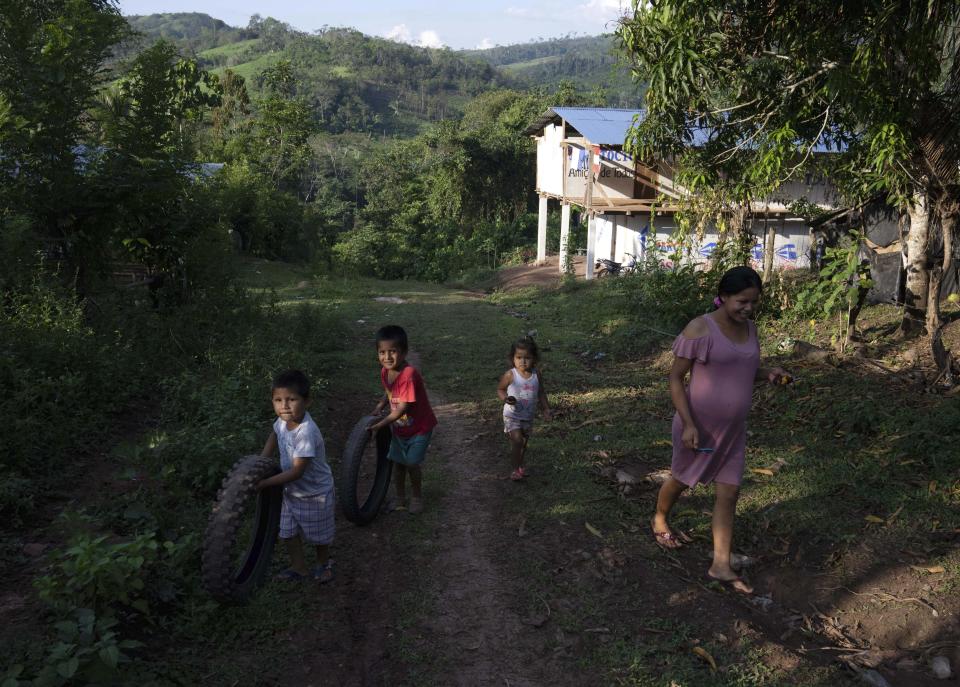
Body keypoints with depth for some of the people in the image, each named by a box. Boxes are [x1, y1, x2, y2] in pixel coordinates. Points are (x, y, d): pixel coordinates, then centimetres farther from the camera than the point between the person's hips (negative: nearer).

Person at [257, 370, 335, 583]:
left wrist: (265, 483, -28)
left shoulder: (306, 432, -37)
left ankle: (324, 564, 43)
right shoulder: (283, 420, -13)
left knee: (319, 534, 17)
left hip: (314, 493, -7)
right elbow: (275, 435, 13)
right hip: (292, 491, 7)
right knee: (288, 532, 18)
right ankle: (299, 568, 38)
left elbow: (296, 472, -32)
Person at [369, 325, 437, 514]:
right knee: (398, 461, 14)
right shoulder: (385, 372, -10)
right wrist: (380, 406, -8)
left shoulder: (409, 374, -34)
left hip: (419, 427, -6)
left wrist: (381, 424, -31)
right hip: (399, 426, 6)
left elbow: (403, 407, -32)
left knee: (411, 463, 1)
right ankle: (400, 497, 34)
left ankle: (417, 496, 26)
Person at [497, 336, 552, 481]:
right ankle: (516, 469, -2)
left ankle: (520, 465, 38)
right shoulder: (510, 375, -17)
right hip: (512, 415, -4)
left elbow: (541, 392, 7)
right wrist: (505, 398, -24)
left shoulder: (536, 374, -6)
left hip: (528, 416, 4)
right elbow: (500, 389, -5)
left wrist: (545, 408, 2)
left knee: (524, 442, 18)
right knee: (517, 441, -16)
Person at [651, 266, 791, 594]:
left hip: (733, 428, 6)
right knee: (681, 479, 17)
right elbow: (675, 377, -17)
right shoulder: (701, 329, -20)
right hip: (699, 424, -6)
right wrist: (688, 424, -23)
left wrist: (768, 374, -5)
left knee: (729, 492, 6)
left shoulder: (749, 327, 2)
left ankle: (721, 565, 16)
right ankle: (660, 521, 47)